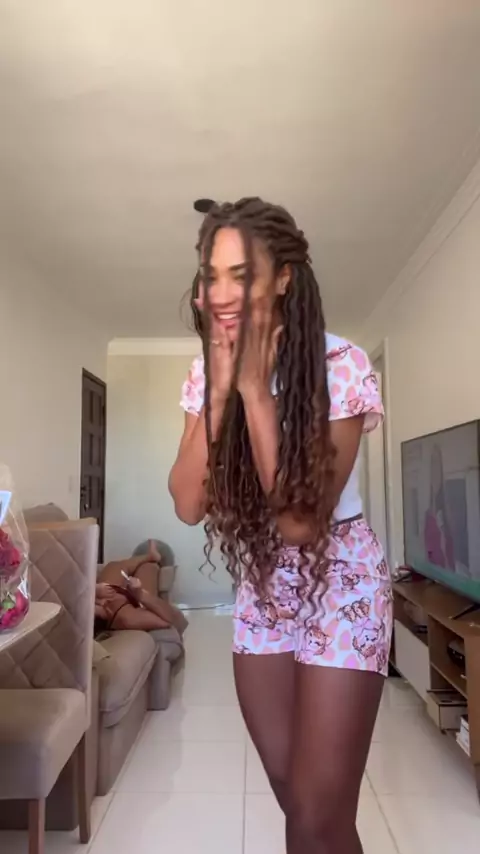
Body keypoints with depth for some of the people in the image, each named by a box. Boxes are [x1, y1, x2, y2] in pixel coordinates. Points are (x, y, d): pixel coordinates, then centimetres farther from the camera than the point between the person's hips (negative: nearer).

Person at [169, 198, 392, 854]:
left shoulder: (341, 365, -20)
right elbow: (188, 506, -13)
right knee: (293, 800, 19)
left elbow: (300, 519, -26)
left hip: (340, 584, -4)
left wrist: (255, 386, -29)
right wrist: (219, 388, -22)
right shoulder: (208, 369, -5)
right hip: (262, 585, 5)